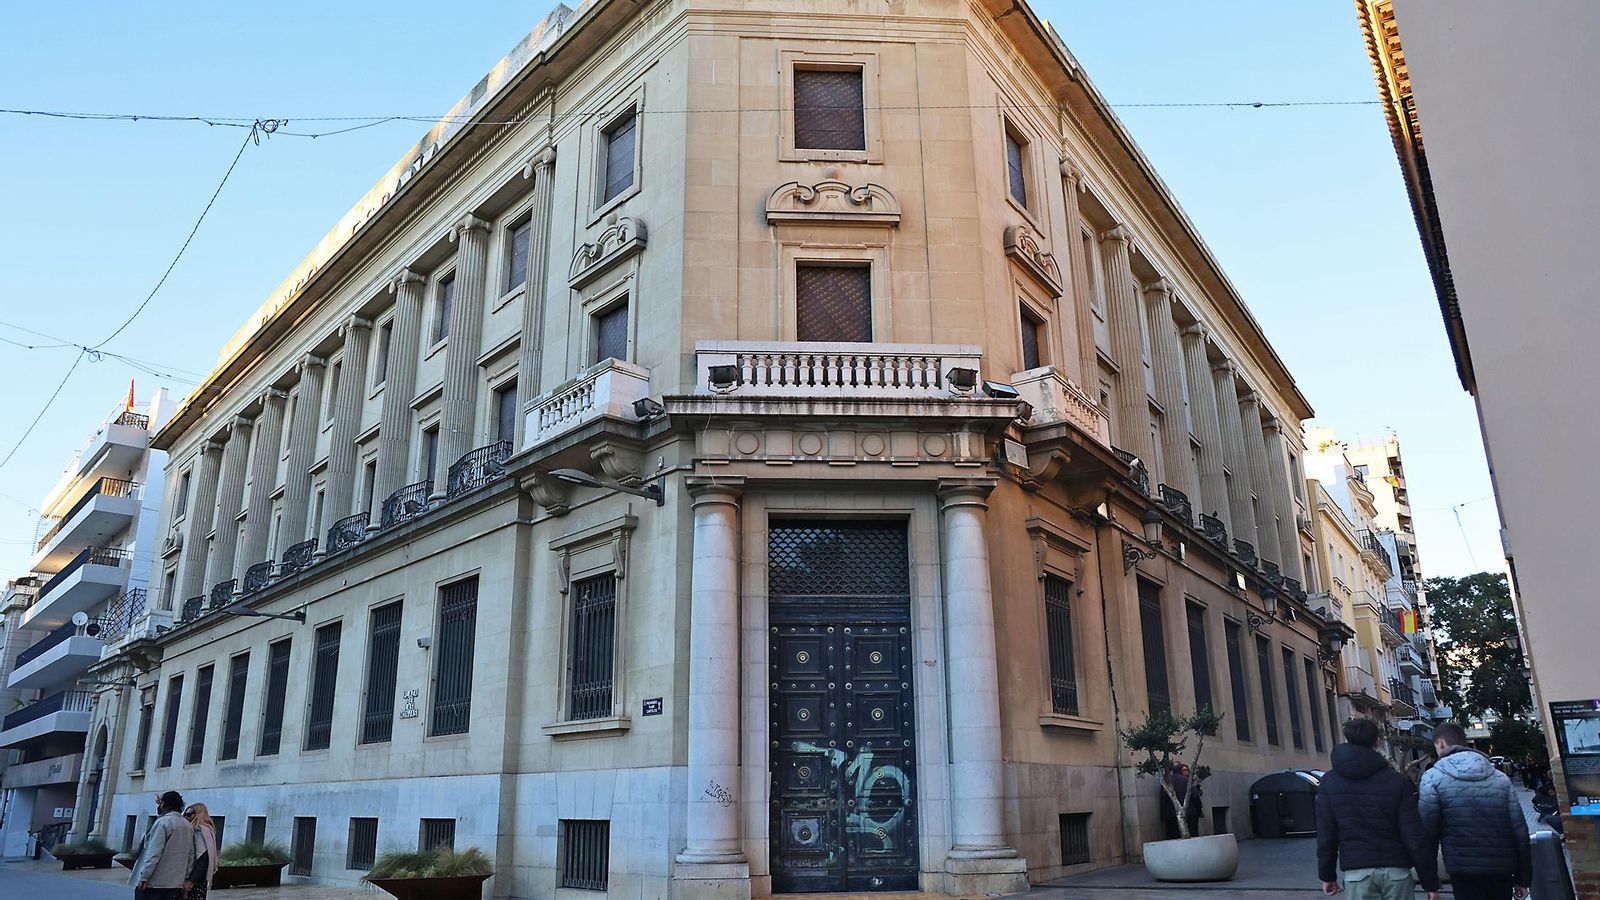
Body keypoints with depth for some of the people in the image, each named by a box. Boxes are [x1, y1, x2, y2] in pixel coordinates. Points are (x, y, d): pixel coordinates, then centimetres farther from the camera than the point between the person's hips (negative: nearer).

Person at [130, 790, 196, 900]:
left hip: (155, 883, -6)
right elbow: (191, 855, 13)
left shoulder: (163, 822, -9)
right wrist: (186, 878, 17)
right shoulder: (188, 826, 12)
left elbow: (154, 854, -15)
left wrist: (143, 877, -13)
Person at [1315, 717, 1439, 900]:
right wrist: (1430, 882, 2)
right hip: (1396, 871, 0)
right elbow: (1416, 837, -4)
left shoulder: (1330, 782, 2)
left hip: (1356, 873, 0)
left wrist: (1327, 875, 11)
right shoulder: (1397, 781, -2)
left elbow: (1325, 833, 2)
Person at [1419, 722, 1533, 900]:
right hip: (1503, 871, 5)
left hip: (1465, 872, -5)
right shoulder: (1500, 778, 9)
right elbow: (1520, 831, 9)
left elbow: (1428, 830, -6)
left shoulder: (1433, 777, -4)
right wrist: (1523, 879, 15)